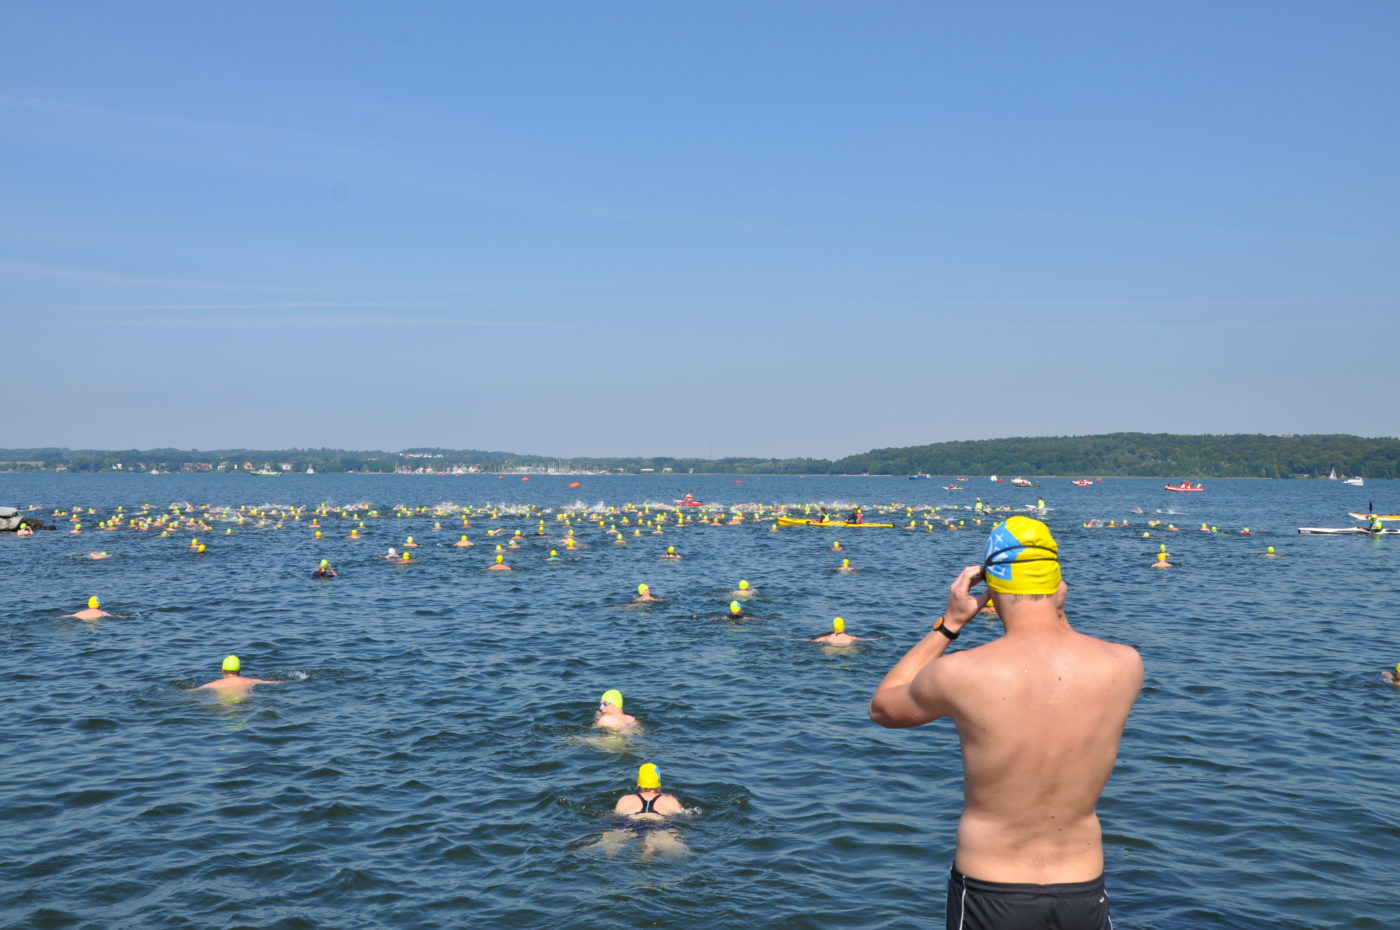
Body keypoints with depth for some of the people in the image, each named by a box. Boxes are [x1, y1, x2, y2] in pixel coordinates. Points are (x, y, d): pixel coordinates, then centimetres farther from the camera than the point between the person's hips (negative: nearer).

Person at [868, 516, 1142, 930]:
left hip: (989, 895, -2)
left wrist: (949, 623, 1)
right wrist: (1059, 614, 8)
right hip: (1083, 893, 2)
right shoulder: (1125, 665, -13)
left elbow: (881, 707, 2)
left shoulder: (959, 674, -20)